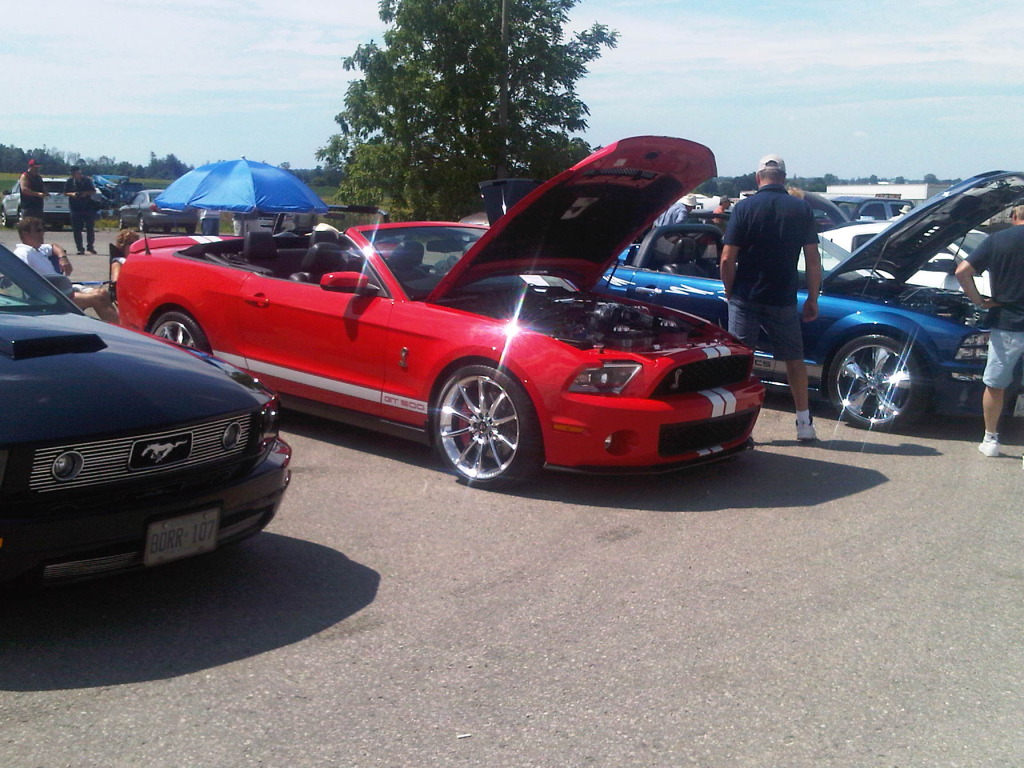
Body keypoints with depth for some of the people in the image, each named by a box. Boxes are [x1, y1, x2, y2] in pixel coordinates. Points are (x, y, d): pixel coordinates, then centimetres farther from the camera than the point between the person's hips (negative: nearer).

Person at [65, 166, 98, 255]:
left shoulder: (87, 180, 2)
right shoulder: (69, 182, 5)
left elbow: (93, 191, 7)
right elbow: (65, 192, 10)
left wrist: (86, 193, -12)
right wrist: (71, 194, -11)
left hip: (87, 207, -1)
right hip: (75, 209, 1)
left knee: (90, 228, 2)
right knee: (76, 230, -1)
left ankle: (90, 246, 15)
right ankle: (80, 248, 5)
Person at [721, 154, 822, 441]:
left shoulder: (744, 207, -4)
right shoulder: (801, 208, 1)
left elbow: (727, 259, -8)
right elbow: (813, 259, 0)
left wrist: (730, 293, 5)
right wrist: (813, 299, 7)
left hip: (746, 297, -2)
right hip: (783, 299, 2)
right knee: (794, 359, 15)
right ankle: (804, 423, 19)